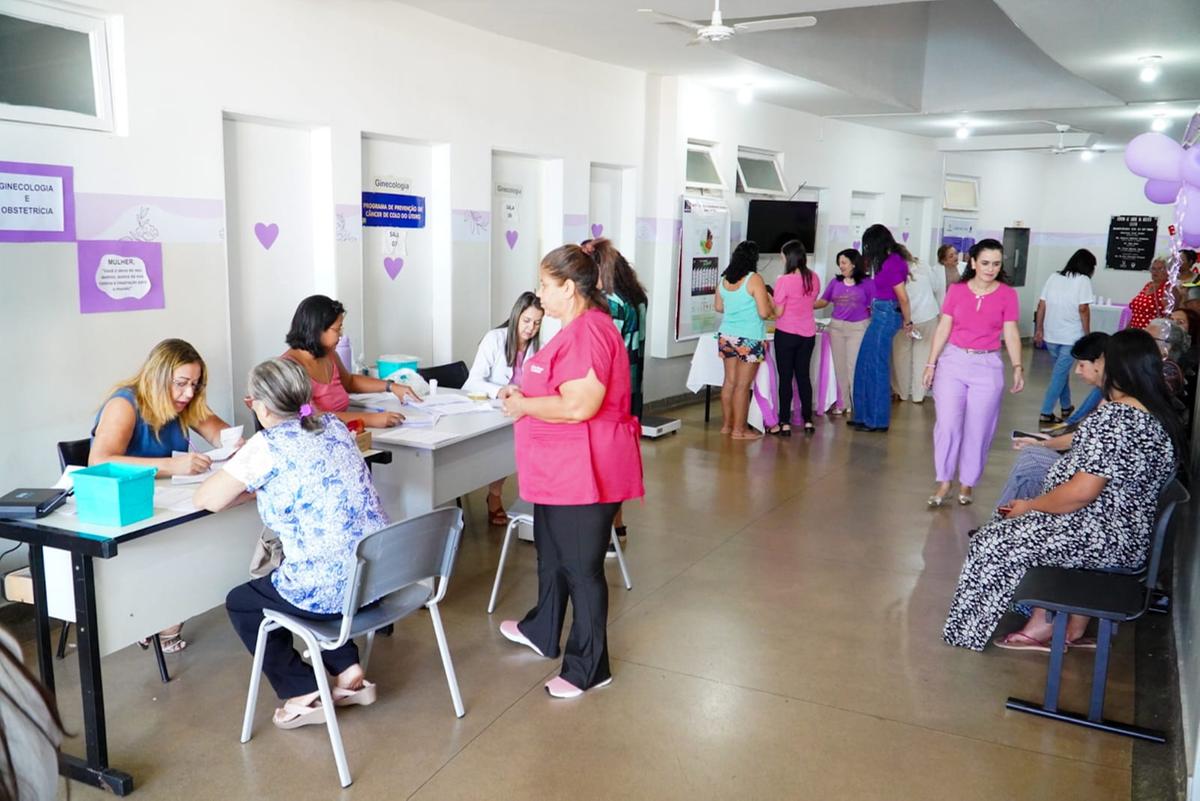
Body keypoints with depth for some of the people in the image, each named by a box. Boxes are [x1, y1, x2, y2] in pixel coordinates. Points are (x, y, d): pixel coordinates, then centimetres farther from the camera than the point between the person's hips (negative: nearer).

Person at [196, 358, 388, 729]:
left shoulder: (267, 446, -11)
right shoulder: (335, 426, 9)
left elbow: (206, 500, -3)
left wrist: (249, 486, 14)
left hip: (333, 589, -7)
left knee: (240, 603, 21)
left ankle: (304, 696, 15)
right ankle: (350, 673, 26)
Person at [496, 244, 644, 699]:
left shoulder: (588, 331, -22)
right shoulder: (576, 329, 14)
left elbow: (579, 405, -30)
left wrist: (524, 405, -16)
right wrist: (525, 394, 9)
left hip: (585, 472, -11)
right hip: (560, 470, 11)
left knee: (581, 566, 1)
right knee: (552, 554, 24)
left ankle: (589, 666, 16)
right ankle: (542, 632, 43)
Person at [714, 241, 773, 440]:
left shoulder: (725, 279, 5)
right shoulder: (754, 279, -13)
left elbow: (718, 307, 17)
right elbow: (764, 313, -14)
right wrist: (769, 300, 5)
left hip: (726, 336, 6)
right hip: (749, 339, -6)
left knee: (729, 381, 13)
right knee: (743, 385, 0)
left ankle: (726, 425, 20)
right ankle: (739, 430, 6)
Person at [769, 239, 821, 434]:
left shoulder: (784, 281, -17)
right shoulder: (814, 278, 1)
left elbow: (778, 312, -13)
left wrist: (769, 299, 4)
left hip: (786, 334, -5)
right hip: (808, 334, 5)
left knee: (785, 378, 1)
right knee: (804, 376, 13)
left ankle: (785, 423, 4)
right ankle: (808, 421, 16)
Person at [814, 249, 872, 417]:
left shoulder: (866, 283, -3)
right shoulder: (835, 282, 6)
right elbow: (823, 301, 6)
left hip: (858, 327, -4)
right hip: (837, 327, 4)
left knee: (854, 365, -4)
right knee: (840, 366, 9)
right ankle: (842, 403, 20)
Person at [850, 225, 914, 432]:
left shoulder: (892, 263, -18)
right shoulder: (890, 259, 11)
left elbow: (903, 297, -14)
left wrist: (907, 321, -3)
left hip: (886, 315, -10)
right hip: (880, 314, 10)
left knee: (876, 367, -1)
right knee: (866, 365, 14)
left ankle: (877, 420, 9)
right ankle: (865, 416, 23)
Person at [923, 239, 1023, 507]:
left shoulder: (1007, 294, -1)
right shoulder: (956, 290, 1)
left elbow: (1011, 334, -4)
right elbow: (943, 329, 3)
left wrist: (1018, 368, -15)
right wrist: (931, 363, 0)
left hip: (987, 366, 0)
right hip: (952, 362, 0)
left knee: (978, 429, 6)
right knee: (947, 424, -3)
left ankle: (967, 483, 21)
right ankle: (944, 482, 10)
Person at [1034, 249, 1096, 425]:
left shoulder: (1053, 277, 7)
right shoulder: (1083, 280, -7)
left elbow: (1041, 305, 5)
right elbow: (1083, 309, -14)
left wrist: (1039, 330, 11)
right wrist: (1087, 334, -6)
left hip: (1051, 335, 5)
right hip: (1071, 336, -5)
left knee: (1061, 370, 20)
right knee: (1060, 373, 0)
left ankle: (1066, 406, 32)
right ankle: (1046, 413, -2)